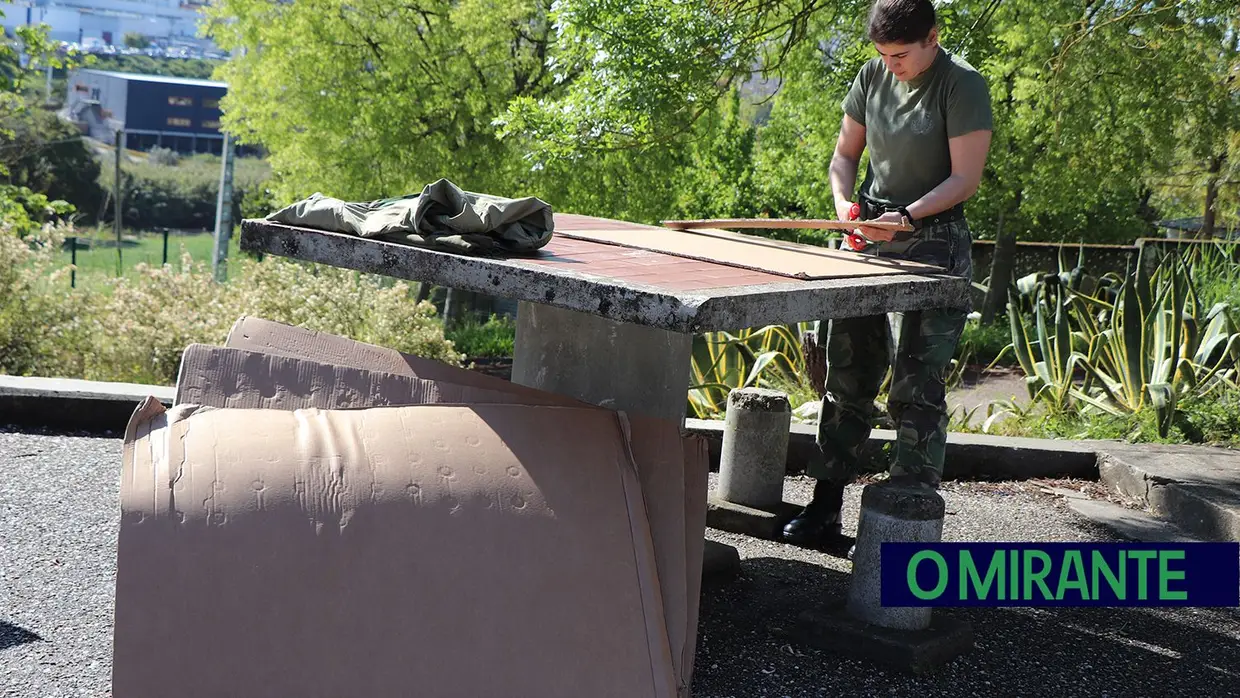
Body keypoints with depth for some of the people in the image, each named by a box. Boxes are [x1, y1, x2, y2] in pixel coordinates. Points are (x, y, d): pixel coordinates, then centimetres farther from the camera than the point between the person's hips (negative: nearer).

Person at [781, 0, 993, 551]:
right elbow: (845, 154, 14)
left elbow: (965, 177, -13)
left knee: (916, 388, -6)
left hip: (933, 242, -6)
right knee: (847, 377, 9)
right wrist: (844, 202, -5)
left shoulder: (963, 86, -10)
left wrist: (908, 216, -25)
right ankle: (825, 508, 19)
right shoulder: (872, 77, 7)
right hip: (869, 237, 6)